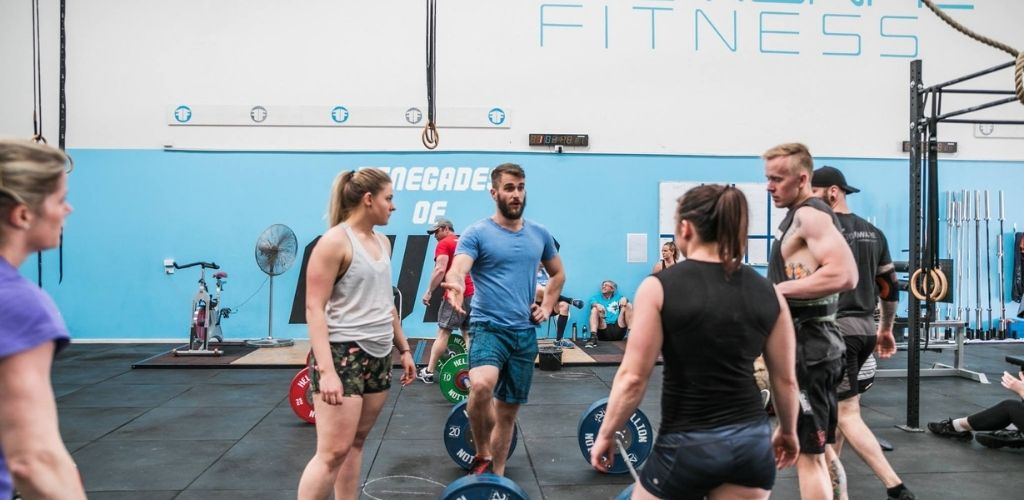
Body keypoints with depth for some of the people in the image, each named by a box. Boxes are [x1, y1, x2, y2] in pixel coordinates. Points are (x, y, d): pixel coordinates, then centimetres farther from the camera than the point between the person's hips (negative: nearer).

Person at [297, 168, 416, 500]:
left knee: (356, 442, 11)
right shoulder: (335, 241, -12)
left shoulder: (382, 242, 12)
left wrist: (404, 349, 21)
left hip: (378, 355, 8)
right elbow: (314, 309, -17)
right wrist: (326, 370, -25)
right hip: (343, 354, -8)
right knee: (334, 451, -9)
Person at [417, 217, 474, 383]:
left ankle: (428, 372, -2)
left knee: (443, 332, -5)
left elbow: (440, 270, -15)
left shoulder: (444, 244, -3)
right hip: (473, 293, 7)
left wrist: (428, 292, -11)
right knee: (468, 333, 10)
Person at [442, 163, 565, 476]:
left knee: (508, 410, 11)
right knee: (482, 385, -32)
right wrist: (455, 284, -47)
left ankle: (496, 475, 26)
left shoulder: (539, 234, 9)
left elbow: (557, 274, 24)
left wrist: (547, 307, 10)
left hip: (525, 332, 5)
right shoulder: (477, 233, -6)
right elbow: (458, 270, -24)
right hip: (489, 327, -5)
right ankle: (482, 456, -8)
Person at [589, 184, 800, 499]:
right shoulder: (767, 293, 2)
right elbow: (786, 379, 8)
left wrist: (606, 434, 2)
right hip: (751, 442, 4)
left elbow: (633, 377, -10)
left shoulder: (659, 288, -9)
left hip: (686, 444, -3)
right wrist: (788, 431, 24)